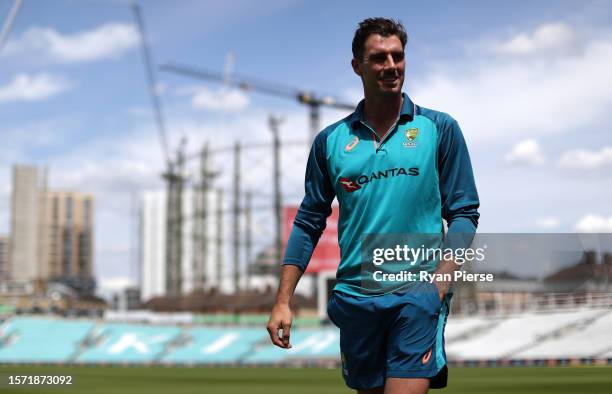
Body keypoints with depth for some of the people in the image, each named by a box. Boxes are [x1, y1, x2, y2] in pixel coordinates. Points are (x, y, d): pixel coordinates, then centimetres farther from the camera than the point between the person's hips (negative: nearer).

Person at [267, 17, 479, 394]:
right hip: (355, 296, 3)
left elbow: (464, 212, 2)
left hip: (418, 294, -3)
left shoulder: (440, 129, 2)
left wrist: (439, 283, -12)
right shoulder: (330, 140, 8)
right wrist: (283, 302, 5)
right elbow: (309, 222, 11)